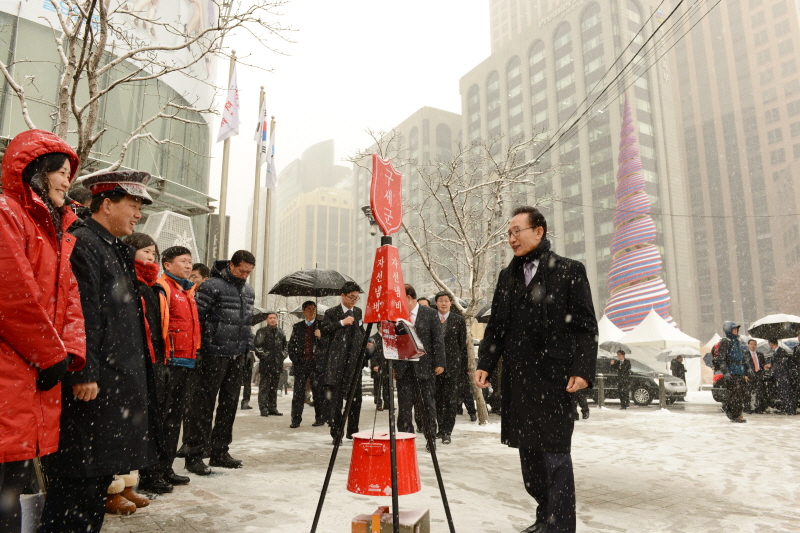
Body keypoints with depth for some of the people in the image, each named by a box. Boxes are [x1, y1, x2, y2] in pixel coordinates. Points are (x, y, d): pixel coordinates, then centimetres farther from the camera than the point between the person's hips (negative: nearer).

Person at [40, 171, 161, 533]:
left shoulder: (118, 251, 18)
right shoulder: (82, 245, -11)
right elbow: (81, 316, -20)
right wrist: (83, 374, -23)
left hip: (117, 385, 10)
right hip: (92, 386, -10)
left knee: (100, 474, 17)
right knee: (79, 477, -1)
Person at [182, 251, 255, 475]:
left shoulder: (249, 291, 14)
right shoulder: (212, 286, -9)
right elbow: (196, 317, -12)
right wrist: (198, 348, -13)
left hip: (237, 356, 7)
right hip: (214, 355, -7)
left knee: (230, 403, 12)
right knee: (203, 404, -1)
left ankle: (219, 450, 24)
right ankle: (194, 453, 9)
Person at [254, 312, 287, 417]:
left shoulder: (281, 332, 14)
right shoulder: (261, 332, -1)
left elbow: (285, 346, 22)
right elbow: (257, 345, -5)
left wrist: (283, 355, 8)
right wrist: (263, 355, -11)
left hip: (278, 364, 5)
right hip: (265, 363, -5)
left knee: (274, 387, 10)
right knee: (264, 386, -4)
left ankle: (272, 407, 17)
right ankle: (263, 408, 1)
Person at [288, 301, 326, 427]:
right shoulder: (297, 327, 14)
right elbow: (291, 344, 16)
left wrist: (320, 336, -15)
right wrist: (294, 359, 4)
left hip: (316, 363, -2)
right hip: (300, 363, 2)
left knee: (318, 391, 2)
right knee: (298, 392, 1)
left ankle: (320, 418, 12)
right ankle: (296, 419, 6)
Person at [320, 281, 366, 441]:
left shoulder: (358, 312, 14)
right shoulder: (332, 313, 1)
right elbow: (323, 329, -11)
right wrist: (342, 323, -14)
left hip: (355, 361, 4)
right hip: (337, 363, -4)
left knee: (355, 398, 7)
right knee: (336, 398, 0)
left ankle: (353, 432, 20)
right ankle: (336, 433, 9)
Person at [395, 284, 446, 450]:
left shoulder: (430, 314, -2)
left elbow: (438, 340, -3)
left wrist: (439, 363, -8)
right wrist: (392, 366, 7)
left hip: (425, 367, -3)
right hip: (403, 369, 3)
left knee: (428, 404, 7)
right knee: (404, 406, 5)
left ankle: (431, 438, 18)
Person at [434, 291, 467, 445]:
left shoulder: (458, 320, 5)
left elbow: (463, 344, 5)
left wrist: (462, 365, 1)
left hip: (453, 364, -1)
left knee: (451, 400, -3)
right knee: (438, 399, 9)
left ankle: (447, 432, 3)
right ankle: (441, 428, 22)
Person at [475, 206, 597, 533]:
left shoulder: (569, 271, 0)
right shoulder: (507, 276, 13)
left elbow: (586, 327, -3)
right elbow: (496, 326, 14)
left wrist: (583, 370, -13)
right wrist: (485, 364, 4)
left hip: (555, 379, -5)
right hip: (517, 380, 5)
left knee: (555, 454, 0)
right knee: (528, 453, 13)